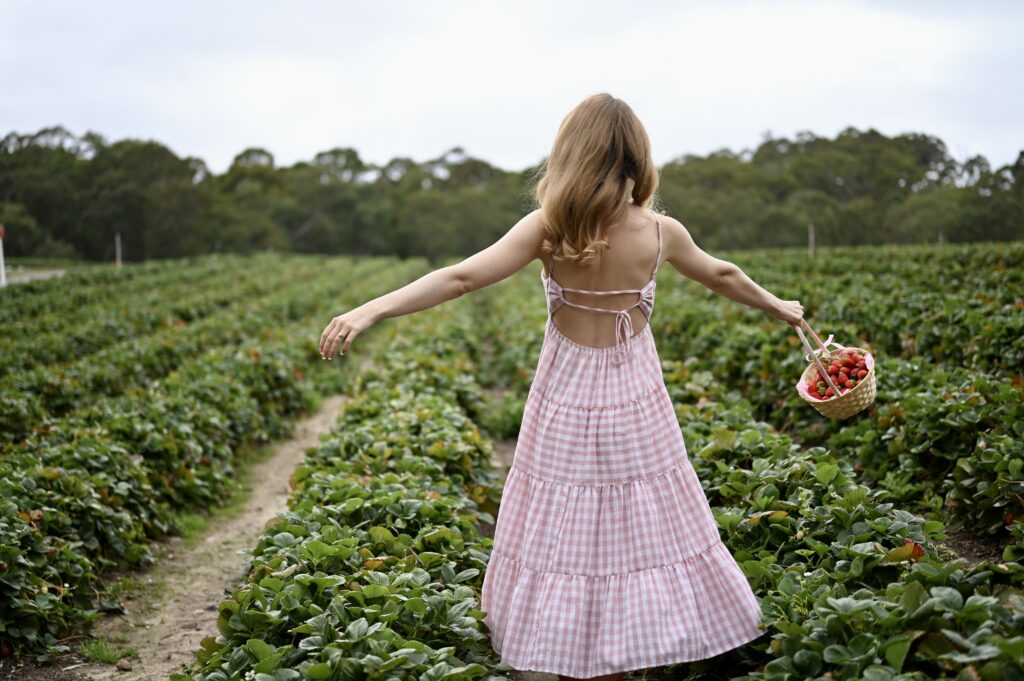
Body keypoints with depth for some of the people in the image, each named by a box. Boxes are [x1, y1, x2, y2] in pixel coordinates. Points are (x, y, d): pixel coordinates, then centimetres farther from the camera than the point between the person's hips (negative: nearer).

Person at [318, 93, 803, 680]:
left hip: (567, 404, -1)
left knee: (570, 537, 10)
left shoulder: (548, 229, -13)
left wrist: (371, 311, -24)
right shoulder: (661, 232, -6)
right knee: (645, 532, 13)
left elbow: (460, 278, -21)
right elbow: (722, 276, 12)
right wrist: (779, 306, 31)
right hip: (636, 408, 1)